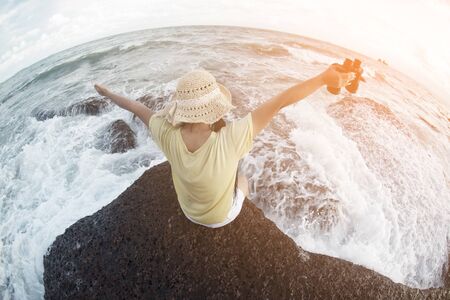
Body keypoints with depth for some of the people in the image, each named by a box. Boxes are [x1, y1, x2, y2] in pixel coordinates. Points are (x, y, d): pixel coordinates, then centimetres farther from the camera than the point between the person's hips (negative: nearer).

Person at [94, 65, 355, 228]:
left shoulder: (167, 135, -33)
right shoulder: (230, 139, -44)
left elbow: (137, 108, -15)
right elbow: (279, 102, -40)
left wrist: (108, 93, 2)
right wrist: (324, 78, -31)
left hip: (189, 211, 3)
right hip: (222, 216, -2)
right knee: (243, 180, 29)